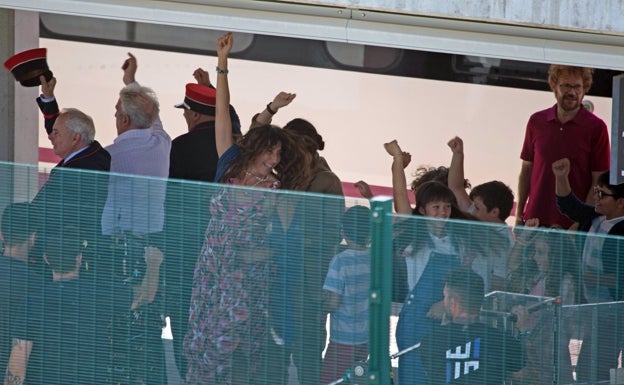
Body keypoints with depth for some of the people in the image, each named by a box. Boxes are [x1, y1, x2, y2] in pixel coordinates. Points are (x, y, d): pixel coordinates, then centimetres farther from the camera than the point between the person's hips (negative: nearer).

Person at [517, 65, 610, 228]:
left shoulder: (596, 127, -3)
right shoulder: (536, 121, 8)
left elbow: (598, 181, -4)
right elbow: (526, 169, 13)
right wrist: (519, 214, 9)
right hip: (534, 220, 3)